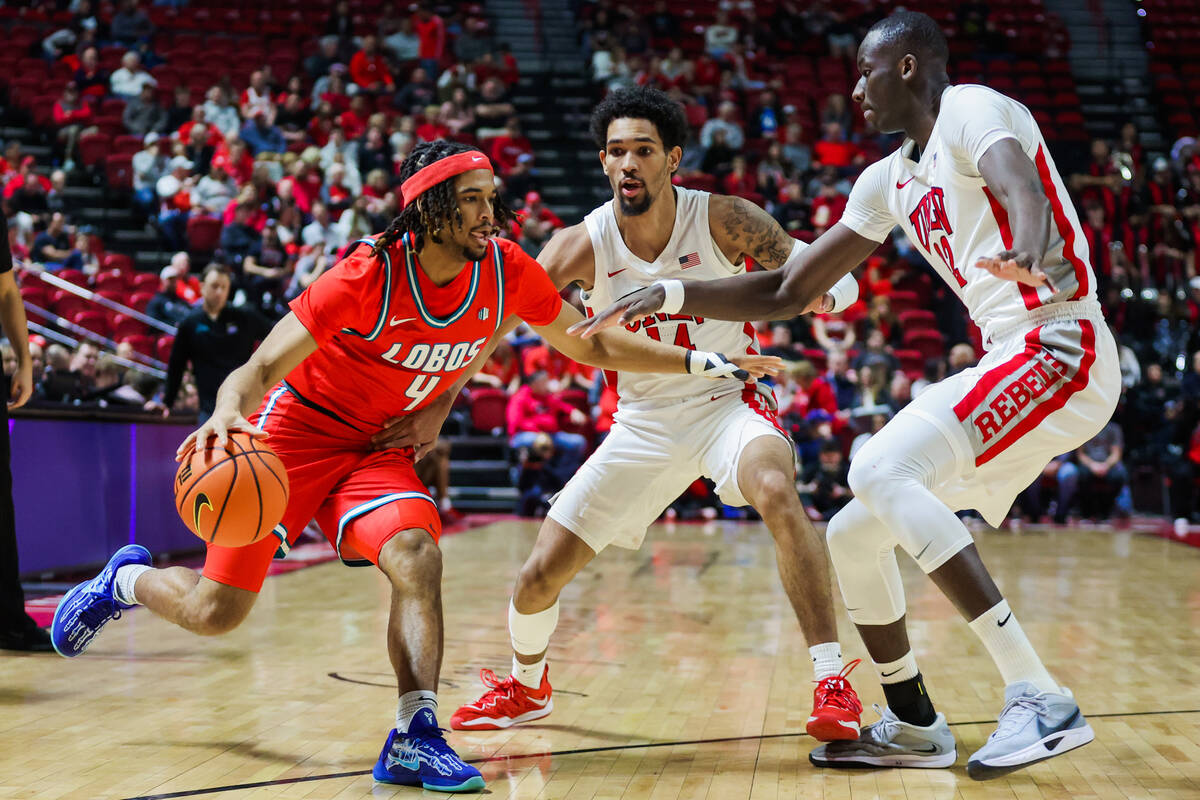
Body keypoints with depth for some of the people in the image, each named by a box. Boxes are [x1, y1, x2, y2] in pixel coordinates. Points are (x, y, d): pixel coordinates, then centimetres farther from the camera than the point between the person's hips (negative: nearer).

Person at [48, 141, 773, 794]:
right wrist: (229, 413, -48)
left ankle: (414, 739, -22)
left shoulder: (506, 269, -12)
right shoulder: (369, 274, -27)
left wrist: (701, 362, -5)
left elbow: (592, 347, 1)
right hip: (297, 431, -4)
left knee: (416, 559, -26)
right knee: (216, 611, -1)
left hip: (381, 447, 4)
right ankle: (128, 579, 31)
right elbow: (262, 368, -25)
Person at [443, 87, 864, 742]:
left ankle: (832, 682, -26)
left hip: (726, 401, -2)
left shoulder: (725, 220, -15)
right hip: (644, 422, 2)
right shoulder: (582, 246, -13)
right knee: (539, 574, 1)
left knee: (776, 493, -38)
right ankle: (525, 686, 35)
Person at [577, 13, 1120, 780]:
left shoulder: (974, 112, -6)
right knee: (851, 536, 7)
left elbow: (1025, 190, -30)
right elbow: (786, 291, 20)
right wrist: (667, 295, 12)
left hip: (1058, 348, -9)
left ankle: (1043, 700, -27)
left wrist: (1034, 261, -52)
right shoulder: (889, 181, 18)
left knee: (882, 468, -28)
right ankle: (914, 726, 23)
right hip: (1009, 365, 9)